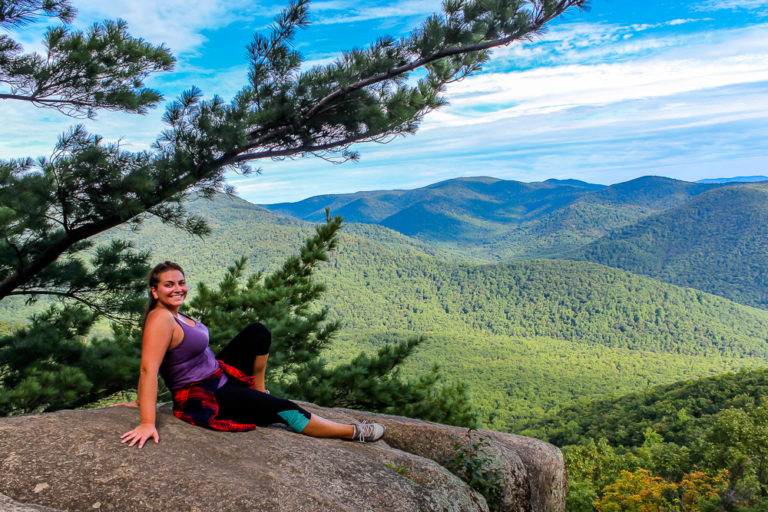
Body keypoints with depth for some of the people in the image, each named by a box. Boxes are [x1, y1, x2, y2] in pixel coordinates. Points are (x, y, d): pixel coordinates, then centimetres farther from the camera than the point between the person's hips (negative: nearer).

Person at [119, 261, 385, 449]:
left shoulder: (175, 315, 5)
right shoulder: (161, 319, -23)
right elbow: (148, 370, -31)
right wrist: (147, 423, -37)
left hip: (218, 374, 10)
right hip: (205, 398, -10)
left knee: (258, 332, 11)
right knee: (284, 410, -10)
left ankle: (258, 391, 17)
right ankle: (352, 432, 0)